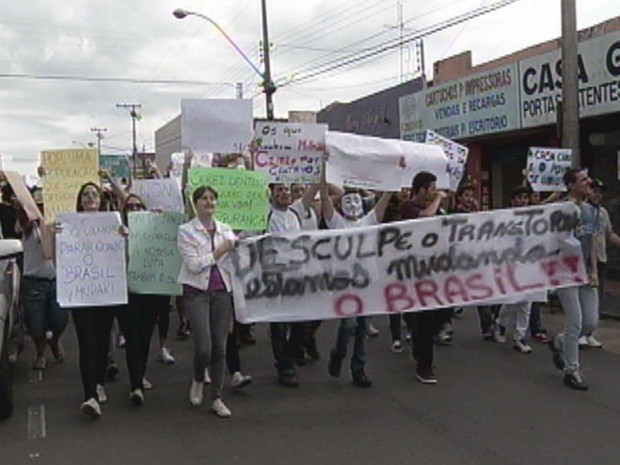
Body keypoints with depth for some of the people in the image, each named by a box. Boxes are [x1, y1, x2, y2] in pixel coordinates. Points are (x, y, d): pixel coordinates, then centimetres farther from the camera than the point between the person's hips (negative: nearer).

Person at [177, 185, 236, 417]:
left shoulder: (225, 229, 12)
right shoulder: (186, 231, 0)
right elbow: (193, 264, -10)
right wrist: (220, 251, -12)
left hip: (222, 290, 4)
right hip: (197, 291, -4)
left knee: (219, 347, 4)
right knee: (203, 347, -13)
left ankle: (217, 398, 15)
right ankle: (197, 380, 20)